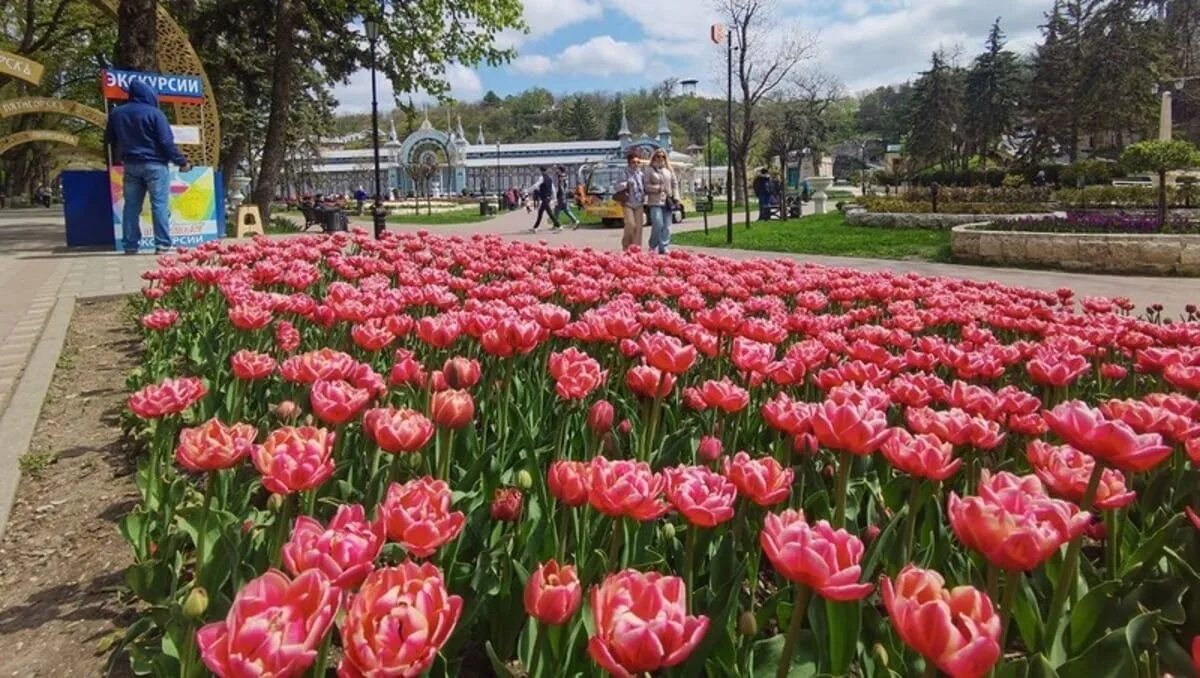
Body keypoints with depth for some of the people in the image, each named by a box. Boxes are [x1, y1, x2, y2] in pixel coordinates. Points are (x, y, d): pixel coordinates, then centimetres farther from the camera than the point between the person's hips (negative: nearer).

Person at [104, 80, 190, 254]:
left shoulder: (116, 114, 10)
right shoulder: (154, 113, -8)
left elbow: (108, 140, 19)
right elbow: (167, 142, -13)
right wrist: (182, 161, -7)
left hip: (130, 165, 5)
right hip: (154, 164, -5)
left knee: (131, 205, 7)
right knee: (159, 204, -5)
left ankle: (130, 245, 7)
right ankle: (162, 244, -11)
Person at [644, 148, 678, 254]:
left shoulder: (669, 170, 13)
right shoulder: (649, 170, 2)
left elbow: (674, 184, 15)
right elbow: (646, 185, -4)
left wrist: (675, 197, 6)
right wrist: (657, 188, -13)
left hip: (667, 201, 4)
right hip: (655, 202, -4)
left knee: (667, 226, 3)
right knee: (657, 224, -13)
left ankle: (663, 247, 10)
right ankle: (653, 247, 4)